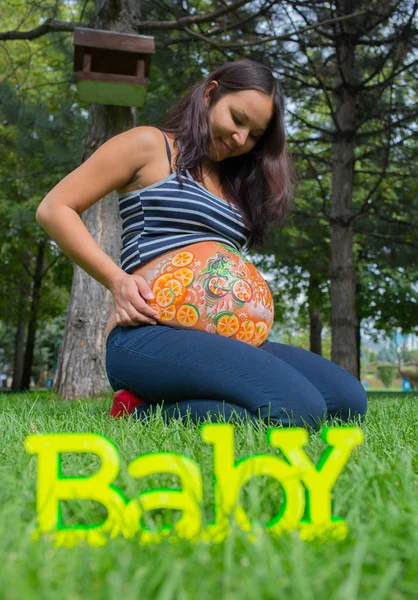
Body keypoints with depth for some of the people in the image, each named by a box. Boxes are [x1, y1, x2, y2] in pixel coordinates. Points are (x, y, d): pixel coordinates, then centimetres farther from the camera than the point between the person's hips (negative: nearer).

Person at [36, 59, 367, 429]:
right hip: (151, 337, -8)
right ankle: (142, 412, -10)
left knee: (348, 400, -11)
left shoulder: (234, 183, 27)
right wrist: (117, 280, -9)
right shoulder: (150, 145, 7)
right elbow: (54, 210, 3)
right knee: (296, 408, -28)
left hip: (232, 343, 8)